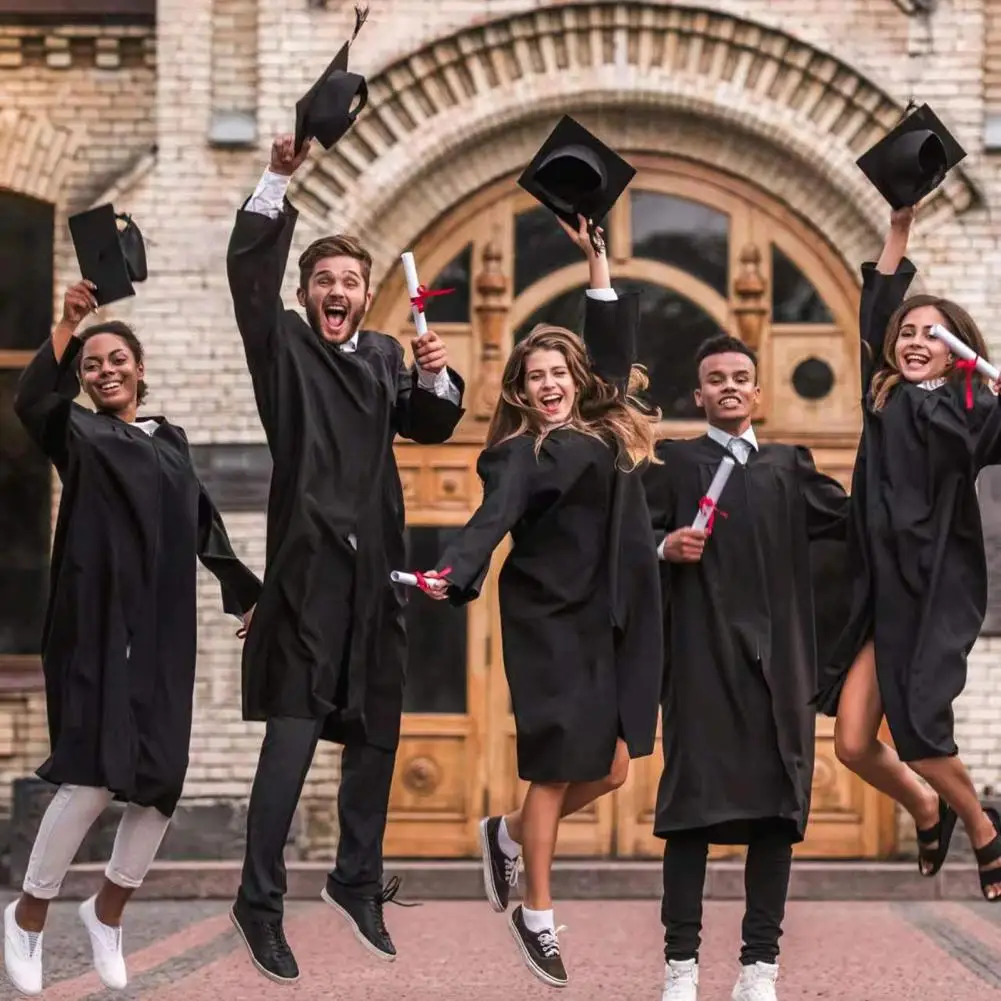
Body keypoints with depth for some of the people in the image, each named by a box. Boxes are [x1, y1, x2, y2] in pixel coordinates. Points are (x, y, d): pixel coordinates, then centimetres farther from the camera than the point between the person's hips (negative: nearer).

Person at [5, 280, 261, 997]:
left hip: (163, 632, 5)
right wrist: (67, 324, -26)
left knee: (160, 784, 0)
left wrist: (248, 590, 23)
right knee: (93, 777, -15)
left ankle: (108, 911, 22)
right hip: (97, 626, -5)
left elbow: (204, 526, 26)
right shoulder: (78, 435, 5)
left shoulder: (170, 441, 19)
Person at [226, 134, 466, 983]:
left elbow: (430, 427, 11)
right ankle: (260, 902, -8)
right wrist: (279, 183, -18)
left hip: (374, 566, 5)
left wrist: (434, 378, -9)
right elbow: (249, 274, -11)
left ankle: (359, 881, 23)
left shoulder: (384, 356, 16)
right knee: (292, 734, -11)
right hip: (309, 562, -5)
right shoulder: (285, 347, 3)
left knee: (376, 733, 10)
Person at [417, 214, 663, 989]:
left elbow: (614, 341, 13)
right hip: (552, 626, -6)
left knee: (610, 771, 4)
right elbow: (493, 517, -25)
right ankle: (537, 917, 7)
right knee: (558, 770, -3)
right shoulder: (522, 455, -8)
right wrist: (455, 574, -43)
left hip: (615, 625, 6)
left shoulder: (602, 430, 10)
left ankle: (510, 835, 28)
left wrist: (597, 257, 10)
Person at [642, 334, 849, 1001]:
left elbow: (854, 520, 9)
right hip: (702, 660, -3)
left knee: (777, 809, 0)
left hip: (777, 662, 3)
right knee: (694, 806, -6)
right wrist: (666, 549, -18)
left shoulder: (790, 467, 17)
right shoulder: (674, 464, 8)